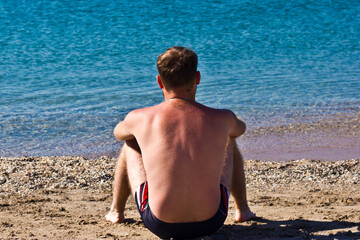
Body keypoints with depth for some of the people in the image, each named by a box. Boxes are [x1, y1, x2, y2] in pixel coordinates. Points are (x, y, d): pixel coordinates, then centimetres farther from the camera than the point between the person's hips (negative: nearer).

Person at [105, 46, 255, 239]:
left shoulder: (140, 118, -10)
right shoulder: (222, 119, -9)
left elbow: (118, 133, 16)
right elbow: (240, 128, 19)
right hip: (211, 223, 1)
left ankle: (116, 211, 43)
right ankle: (242, 209, 43)